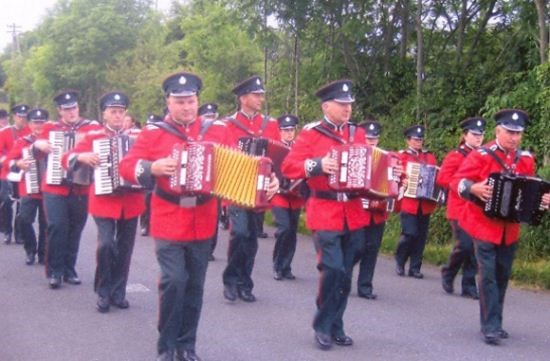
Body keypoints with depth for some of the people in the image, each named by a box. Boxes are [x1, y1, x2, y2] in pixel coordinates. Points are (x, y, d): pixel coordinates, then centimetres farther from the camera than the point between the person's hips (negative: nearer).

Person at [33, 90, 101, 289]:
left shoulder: (92, 127, 5)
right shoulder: (50, 128, 7)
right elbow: (38, 153, 9)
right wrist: (38, 145, -12)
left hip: (81, 188, 1)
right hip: (54, 187, -1)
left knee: (75, 229, 8)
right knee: (57, 227, -11)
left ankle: (69, 270, 19)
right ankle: (54, 272, -1)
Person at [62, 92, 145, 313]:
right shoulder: (93, 137, 2)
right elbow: (67, 159, 0)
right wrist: (82, 156, -21)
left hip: (131, 201, 3)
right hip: (104, 201, -3)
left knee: (124, 248, 8)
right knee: (105, 244, -15)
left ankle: (118, 293, 21)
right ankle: (103, 294, 3)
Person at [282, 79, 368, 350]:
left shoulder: (358, 133, 11)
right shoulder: (310, 134, -4)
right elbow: (289, 166, -8)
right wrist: (317, 165, -22)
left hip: (354, 213, 5)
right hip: (324, 213, -5)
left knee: (345, 273, 9)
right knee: (332, 269, -12)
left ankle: (336, 326, 22)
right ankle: (323, 326, 6)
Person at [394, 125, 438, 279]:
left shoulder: (430, 156, 15)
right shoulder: (401, 156, 4)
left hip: (425, 203, 4)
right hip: (408, 201, -4)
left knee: (421, 236, 4)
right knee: (410, 233, -11)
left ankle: (415, 268, 11)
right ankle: (399, 262, 11)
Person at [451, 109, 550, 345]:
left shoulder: (526, 159, 6)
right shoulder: (481, 155, -10)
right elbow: (457, 181, -11)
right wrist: (474, 188, -30)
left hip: (510, 229, 5)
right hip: (484, 225, -5)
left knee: (503, 276, 12)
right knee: (488, 275, -7)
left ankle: (494, 324, 23)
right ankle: (490, 327, -4)